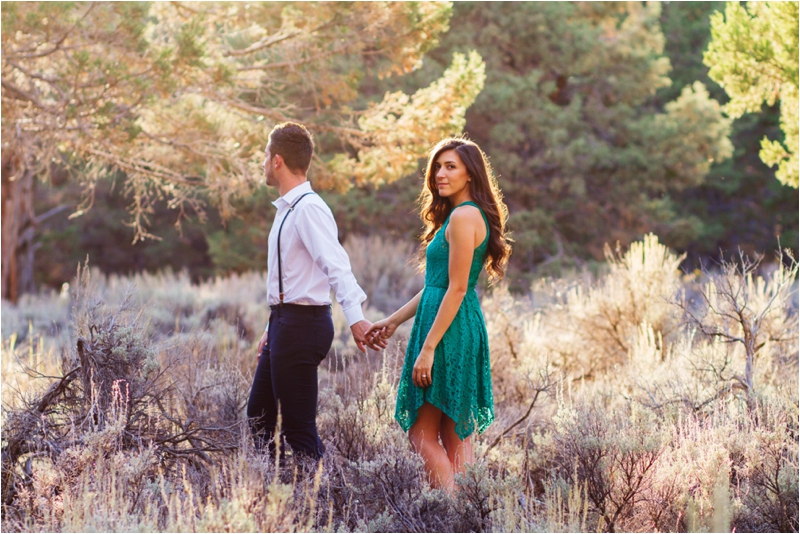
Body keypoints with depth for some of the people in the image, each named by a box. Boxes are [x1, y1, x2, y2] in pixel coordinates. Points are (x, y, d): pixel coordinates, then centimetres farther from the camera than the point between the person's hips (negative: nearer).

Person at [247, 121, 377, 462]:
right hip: (285, 321, 11)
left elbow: (336, 265, -29)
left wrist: (355, 318, -40)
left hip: (301, 325, -11)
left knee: (298, 427, -6)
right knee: (259, 414, 18)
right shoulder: (287, 209, 16)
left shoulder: (309, 209, -16)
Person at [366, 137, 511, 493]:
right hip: (465, 330, 10)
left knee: (422, 433, -6)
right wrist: (394, 321, 21)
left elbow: (456, 289, -19)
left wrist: (428, 347, -20)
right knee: (455, 435, 10)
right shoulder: (459, 214, 16)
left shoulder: (464, 216, -15)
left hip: (449, 330, -10)